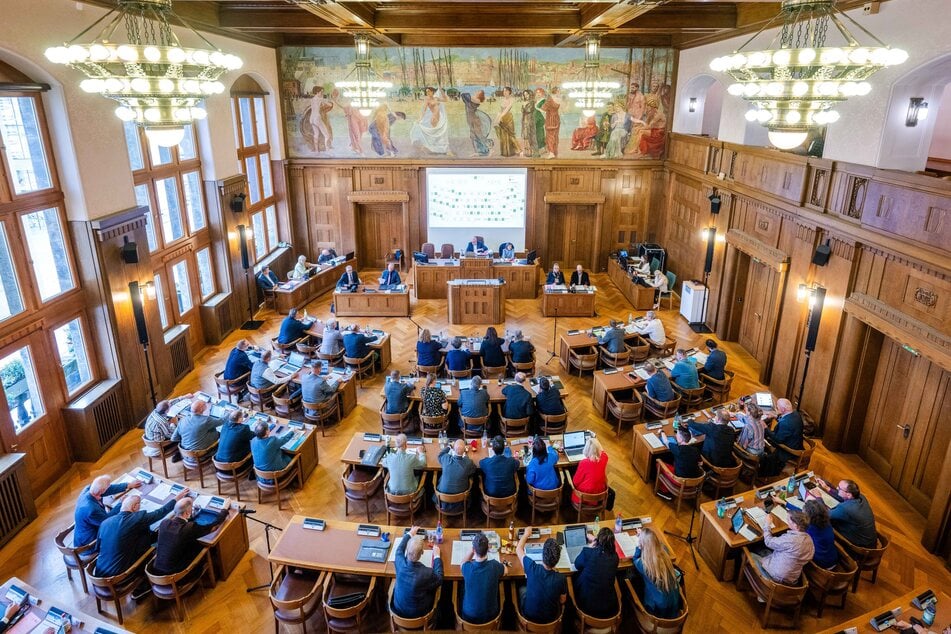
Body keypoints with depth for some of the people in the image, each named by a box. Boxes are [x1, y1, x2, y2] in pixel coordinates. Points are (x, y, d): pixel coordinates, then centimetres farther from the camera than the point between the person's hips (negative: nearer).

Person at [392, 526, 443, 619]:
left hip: (398, 609, 2)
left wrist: (409, 534, 15)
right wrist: (436, 556, -2)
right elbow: (439, 580, -10)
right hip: (418, 614, -2)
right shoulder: (427, 573, -35)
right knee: (434, 585, 22)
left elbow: (399, 550, -1)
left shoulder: (400, 564, -27)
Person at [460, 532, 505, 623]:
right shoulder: (494, 566, -27)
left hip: (469, 615, 0)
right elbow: (505, 571, 0)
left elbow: (463, 562, 1)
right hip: (490, 615, 1)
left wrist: (474, 546, -6)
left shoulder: (467, 568, -28)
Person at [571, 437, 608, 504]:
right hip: (600, 492, 4)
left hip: (585, 494, -4)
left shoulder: (584, 463, -28)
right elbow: (603, 451, 14)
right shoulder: (604, 457, -15)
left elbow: (576, 481, -13)